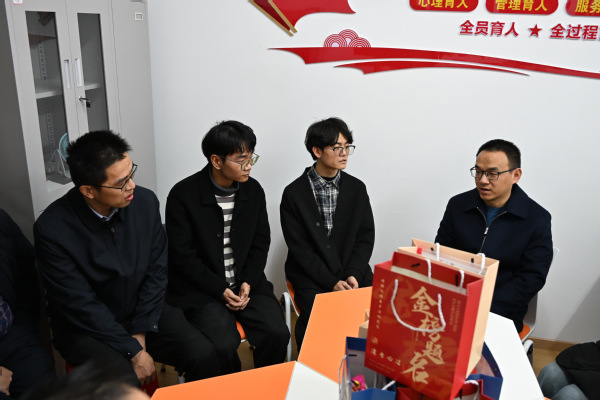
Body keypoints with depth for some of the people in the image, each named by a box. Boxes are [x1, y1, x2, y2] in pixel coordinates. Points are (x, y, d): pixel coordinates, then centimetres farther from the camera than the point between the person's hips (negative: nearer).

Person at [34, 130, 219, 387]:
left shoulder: (145, 202, -12)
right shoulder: (51, 229, -21)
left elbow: (157, 271, -3)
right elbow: (81, 304, -18)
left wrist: (141, 333, -9)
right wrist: (133, 350, -18)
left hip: (142, 312, 3)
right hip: (85, 326, -3)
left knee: (203, 355, -15)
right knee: (124, 381, -29)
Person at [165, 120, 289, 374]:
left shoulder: (254, 190, 4)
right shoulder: (183, 195, -9)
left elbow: (260, 244, 9)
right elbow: (182, 255, -9)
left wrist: (248, 282, -6)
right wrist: (220, 290, -14)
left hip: (246, 283, 4)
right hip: (201, 289, -3)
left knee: (277, 333, -17)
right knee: (223, 344, -24)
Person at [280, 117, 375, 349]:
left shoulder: (357, 188, 7)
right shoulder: (294, 193, -4)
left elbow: (366, 238, 5)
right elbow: (299, 247, -7)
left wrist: (353, 275, -11)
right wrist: (332, 282, -16)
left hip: (353, 272, 3)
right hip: (311, 277, -3)